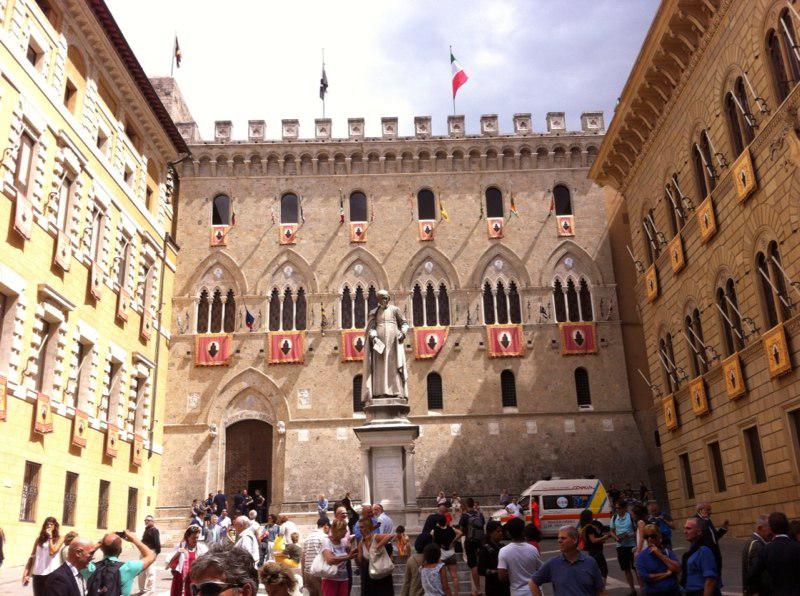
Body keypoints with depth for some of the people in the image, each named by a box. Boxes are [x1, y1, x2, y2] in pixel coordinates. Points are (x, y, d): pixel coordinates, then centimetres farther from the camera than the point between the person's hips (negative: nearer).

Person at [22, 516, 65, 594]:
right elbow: (32, 556, 10)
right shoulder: (39, 538, 10)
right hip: (37, 573, 3)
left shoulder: (59, 538, 2)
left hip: (51, 573, -3)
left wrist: (50, 537, -7)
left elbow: (52, 552, -13)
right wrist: (26, 572, 4)